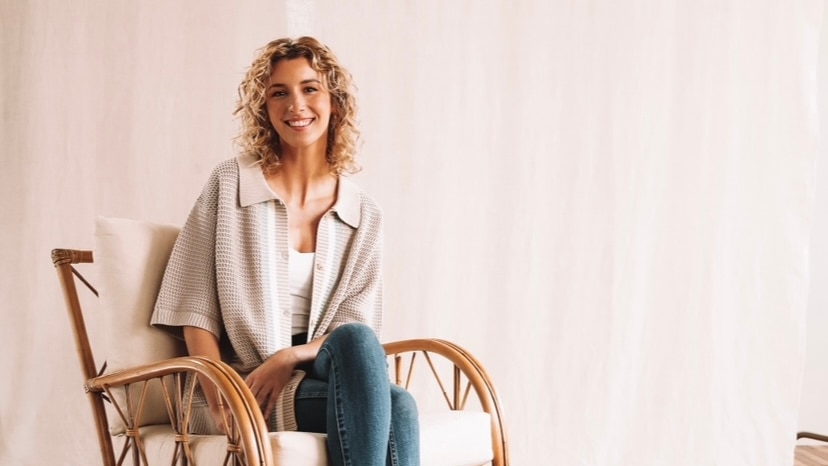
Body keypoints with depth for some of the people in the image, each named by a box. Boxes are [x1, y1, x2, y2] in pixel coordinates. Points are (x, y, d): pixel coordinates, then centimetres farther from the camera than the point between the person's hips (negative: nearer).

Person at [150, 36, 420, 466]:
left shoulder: (364, 216, 10)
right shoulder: (229, 186, 3)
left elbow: (357, 325, 5)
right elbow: (194, 314, 0)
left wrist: (289, 358, -15)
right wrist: (221, 403, -15)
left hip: (314, 378, 3)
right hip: (237, 388, -3)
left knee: (396, 407, -33)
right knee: (355, 344, -33)